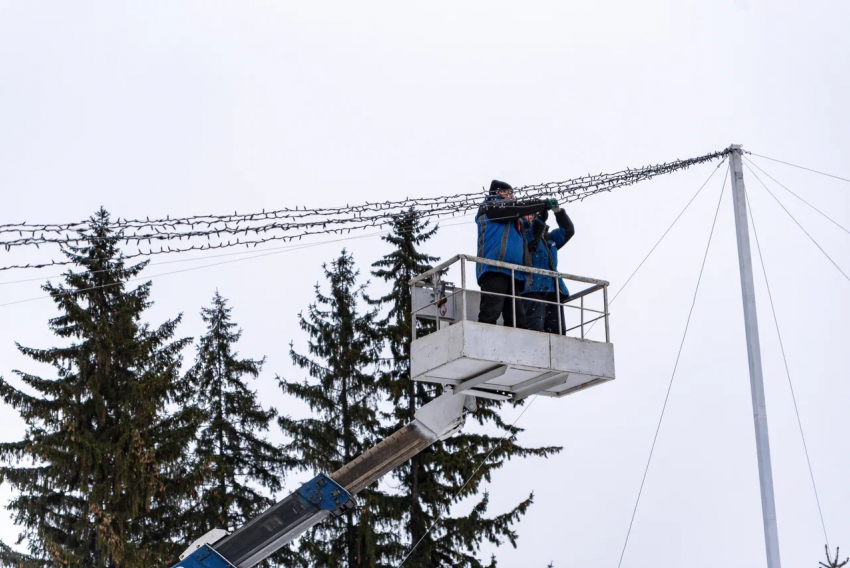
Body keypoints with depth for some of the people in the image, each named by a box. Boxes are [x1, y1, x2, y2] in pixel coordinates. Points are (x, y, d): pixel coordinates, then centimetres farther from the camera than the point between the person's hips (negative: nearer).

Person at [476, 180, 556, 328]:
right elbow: (516, 207, 0)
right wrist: (544, 203, 8)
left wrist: (543, 215, 22)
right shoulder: (490, 206, 13)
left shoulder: (509, 219, 36)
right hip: (495, 268, -9)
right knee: (490, 313, -21)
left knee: (517, 319, -3)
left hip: (512, 272, 9)